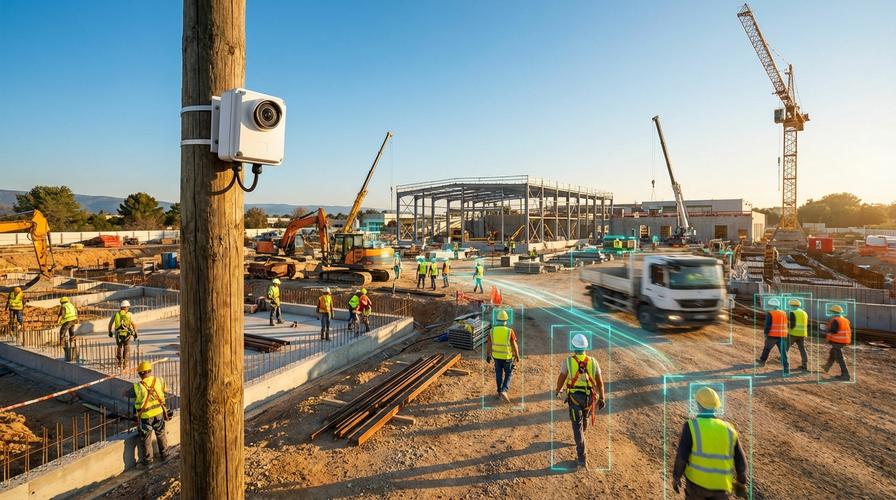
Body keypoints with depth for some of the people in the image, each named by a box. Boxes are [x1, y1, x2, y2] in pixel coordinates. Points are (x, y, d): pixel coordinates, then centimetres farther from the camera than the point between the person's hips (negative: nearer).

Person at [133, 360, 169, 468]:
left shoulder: (138, 387, -22)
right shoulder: (159, 381, -10)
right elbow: (164, 390, 8)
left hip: (145, 416, -4)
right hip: (159, 413, 4)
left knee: (146, 440, 12)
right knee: (161, 434, 22)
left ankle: (148, 461, 23)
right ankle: (164, 455, 34)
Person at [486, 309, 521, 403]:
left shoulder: (492, 331, -12)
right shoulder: (510, 331, -20)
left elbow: (488, 344, -4)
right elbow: (514, 345, -14)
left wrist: (488, 355, 9)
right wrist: (517, 355, 1)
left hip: (496, 355, 3)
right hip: (507, 356, -3)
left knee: (499, 374, 19)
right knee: (508, 374, 15)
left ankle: (500, 392, 30)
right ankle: (504, 391, -2)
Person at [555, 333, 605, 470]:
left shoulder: (567, 361, -12)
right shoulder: (593, 362, -6)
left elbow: (561, 378, -3)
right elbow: (600, 382, -2)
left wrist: (558, 391, 16)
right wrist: (602, 398, 8)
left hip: (574, 397, -3)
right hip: (589, 397, 3)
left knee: (577, 425, 2)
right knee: (584, 419, 29)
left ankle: (582, 458, -5)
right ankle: (580, 439, 55)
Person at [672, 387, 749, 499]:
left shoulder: (691, 426, -13)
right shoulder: (728, 429, 0)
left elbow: (681, 456, -15)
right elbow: (740, 461, 5)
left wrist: (676, 477, 0)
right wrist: (742, 482, 22)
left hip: (697, 482, -2)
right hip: (720, 485, 3)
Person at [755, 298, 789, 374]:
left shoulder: (770, 314, -9)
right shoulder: (784, 314, 9)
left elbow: (767, 325, -13)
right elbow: (786, 325, 18)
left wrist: (766, 334, -9)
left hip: (772, 336, -4)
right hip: (782, 336, 4)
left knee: (767, 348, 17)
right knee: (783, 352, 3)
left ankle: (762, 361, 33)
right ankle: (786, 368, -2)